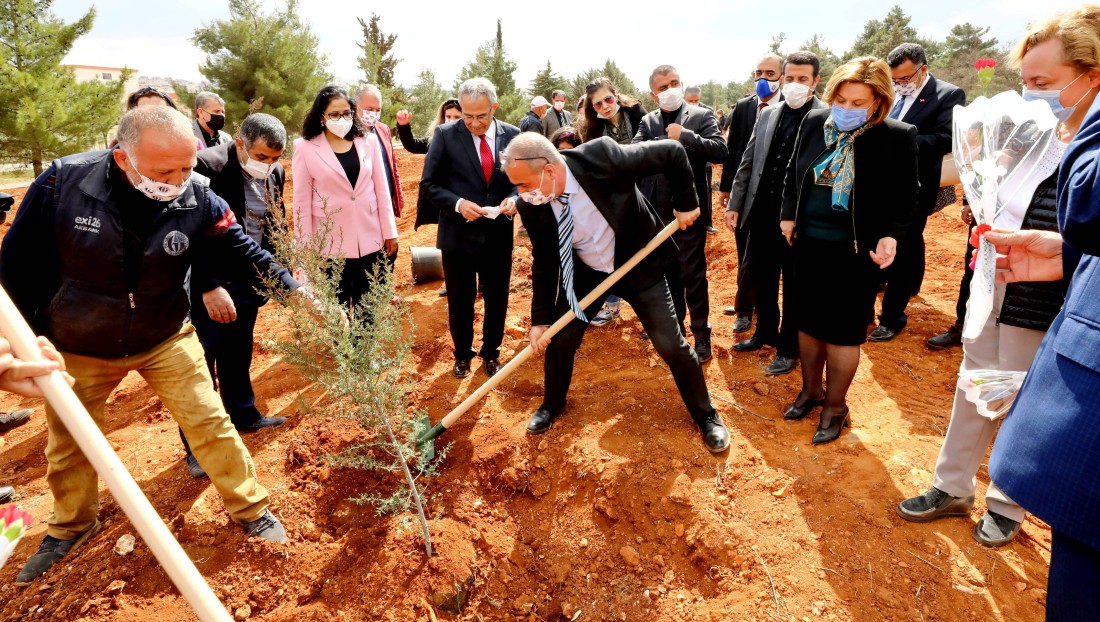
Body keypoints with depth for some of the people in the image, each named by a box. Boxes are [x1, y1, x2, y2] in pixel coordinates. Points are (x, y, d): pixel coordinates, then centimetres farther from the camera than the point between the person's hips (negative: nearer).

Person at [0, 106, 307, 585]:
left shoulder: (197, 199, -21)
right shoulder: (62, 183, -23)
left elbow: (242, 252, -12)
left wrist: (292, 288, -26)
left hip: (165, 339, 0)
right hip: (77, 348, 1)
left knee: (209, 423, -1)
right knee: (67, 443, 18)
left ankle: (250, 509, 19)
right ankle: (70, 527, 46)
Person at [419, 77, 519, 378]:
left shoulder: (512, 135, -1)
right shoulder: (445, 135, -7)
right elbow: (428, 184, -5)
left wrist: (514, 197, -14)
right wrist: (458, 203, -21)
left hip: (499, 234, 2)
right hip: (459, 234, -1)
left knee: (497, 299, 14)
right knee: (460, 301, 13)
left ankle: (491, 352, 37)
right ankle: (463, 355, 35)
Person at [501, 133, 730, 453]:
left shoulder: (601, 157, -31)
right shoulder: (531, 206, -18)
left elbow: (672, 151, -21)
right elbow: (543, 262, -6)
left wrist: (686, 202, -13)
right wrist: (540, 319, -6)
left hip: (638, 266, -2)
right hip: (585, 273, 3)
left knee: (672, 345, -1)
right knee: (559, 340, 4)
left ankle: (706, 415, 24)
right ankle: (552, 404, 34)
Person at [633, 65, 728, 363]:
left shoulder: (701, 115, -1)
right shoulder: (647, 122, 9)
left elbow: (720, 151, -14)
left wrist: (685, 136, -18)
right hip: (657, 210, 4)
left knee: (693, 274, 2)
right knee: (667, 272, 15)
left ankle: (701, 334, 16)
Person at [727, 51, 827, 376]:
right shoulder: (767, 113, 8)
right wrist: (734, 204, 7)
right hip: (762, 213, 5)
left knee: (794, 286, 8)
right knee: (761, 278, 17)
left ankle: (789, 349, 24)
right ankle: (765, 332, 37)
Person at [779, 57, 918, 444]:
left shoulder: (898, 136, -11)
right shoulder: (814, 122, 0)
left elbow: (905, 198, -5)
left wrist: (891, 236, -19)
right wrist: (789, 215, 3)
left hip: (857, 252, -4)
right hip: (809, 244, 4)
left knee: (843, 331, 6)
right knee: (808, 321, 15)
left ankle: (835, 406, 25)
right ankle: (810, 390, 35)